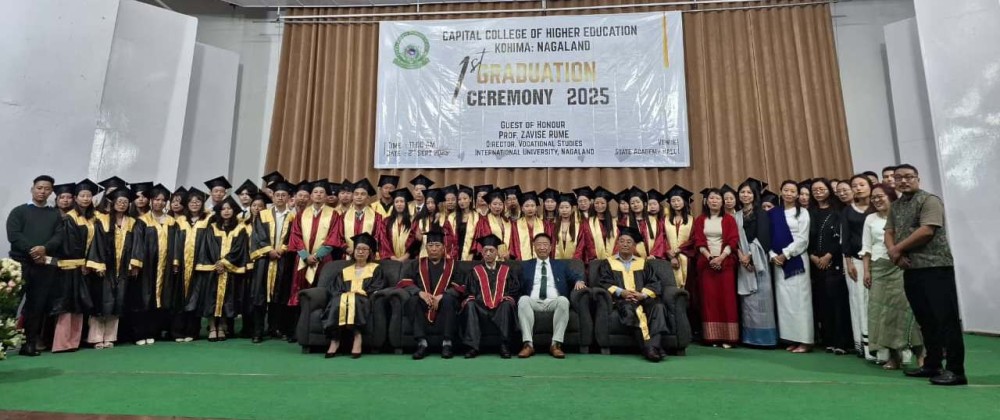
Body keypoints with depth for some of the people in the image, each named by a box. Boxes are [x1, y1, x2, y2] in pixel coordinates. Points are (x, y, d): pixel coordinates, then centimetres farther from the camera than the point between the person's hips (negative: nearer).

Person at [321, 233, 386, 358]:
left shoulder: (375, 269, 20)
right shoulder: (344, 271, 27)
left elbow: (376, 289, 5)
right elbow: (334, 290, 13)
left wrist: (359, 293, -11)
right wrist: (344, 295, -10)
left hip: (363, 301, -2)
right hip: (343, 299, 2)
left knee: (355, 301, -37)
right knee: (338, 301, -34)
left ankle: (357, 336, -45)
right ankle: (334, 339, -38)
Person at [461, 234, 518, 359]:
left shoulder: (506, 269, 17)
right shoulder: (476, 270, 17)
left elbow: (513, 291, 12)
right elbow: (470, 293, 12)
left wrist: (507, 298, -7)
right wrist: (469, 299, -9)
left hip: (500, 309, 0)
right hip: (481, 309, 1)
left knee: (507, 305, -33)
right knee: (469, 305, -31)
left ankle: (505, 346, -29)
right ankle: (472, 346, -32)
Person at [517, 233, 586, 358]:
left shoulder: (560, 265, 24)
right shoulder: (526, 265, 22)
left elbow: (575, 277, 15)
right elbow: (519, 288, 14)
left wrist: (579, 281, -8)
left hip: (554, 302, 0)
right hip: (533, 301, 0)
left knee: (563, 300, -34)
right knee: (523, 299, -33)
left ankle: (556, 344, -31)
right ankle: (528, 344, -34)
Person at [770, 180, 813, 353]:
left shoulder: (802, 213, 3)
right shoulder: (773, 213, 11)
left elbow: (803, 239, -5)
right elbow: (768, 236, 8)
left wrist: (785, 254, -11)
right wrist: (772, 255, -5)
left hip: (796, 260, -3)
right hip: (778, 261, 3)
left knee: (799, 298, -4)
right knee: (784, 300, 4)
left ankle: (804, 340, 1)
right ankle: (791, 339, 10)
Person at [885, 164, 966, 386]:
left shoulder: (929, 200, -6)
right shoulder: (895, 206, 15)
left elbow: (926, 231, -17)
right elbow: (888, 233, 11)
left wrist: (898, 248, -9)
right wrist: (895, 253, -8)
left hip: (935, 267, -7)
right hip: (910, 269, 7)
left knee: (946, 318, -6)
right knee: (925, 319, 12)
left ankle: (955, 370, -1)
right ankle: (932, 365, 20)